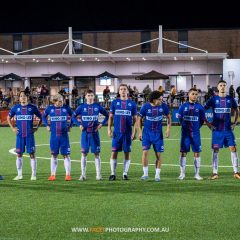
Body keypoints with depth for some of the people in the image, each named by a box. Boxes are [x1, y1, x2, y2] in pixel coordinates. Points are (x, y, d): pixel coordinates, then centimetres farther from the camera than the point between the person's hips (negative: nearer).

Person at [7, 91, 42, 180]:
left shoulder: (32, 107, 1)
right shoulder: (16, 108, 5)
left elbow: (41, 117, 10)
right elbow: (9, 118, 18)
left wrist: (37, 127, 1)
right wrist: (12, 128, 8)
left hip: (30, 135, -2)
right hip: (19, 135, 2)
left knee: (32, 154, -2)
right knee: (19, 154, 4)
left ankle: (34, 175, 4)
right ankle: (19, 175, 12)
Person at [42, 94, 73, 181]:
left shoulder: (66, 108, 0)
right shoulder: (50, 108, 2)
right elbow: (44, 116, 18)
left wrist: (69, 126, 4)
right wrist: (47, 125, 6)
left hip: (64, 135, -1)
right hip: (54, 135, 1)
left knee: (66, 155, -2)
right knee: (54, 155, 7)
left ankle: (68, 174, 2)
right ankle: (53, 175, 13)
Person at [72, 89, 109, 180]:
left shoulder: (98, 106, 3)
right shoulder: (82, 107, 3)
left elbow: (107, 115, 9)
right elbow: (74, 116, 9)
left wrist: (101, 124, -2)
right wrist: (79, 124, -4)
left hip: (94, 133, 0)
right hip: (85, 133, 0)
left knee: (96, 153, 1)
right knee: (84, 153, 0)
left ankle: (98, 174, 4)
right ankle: (83, 174, 4)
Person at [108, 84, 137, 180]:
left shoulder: (132, 104, 6)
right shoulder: (114, 102, 7)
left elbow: (134, 119, 7)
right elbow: (111, 117, 9)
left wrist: (134, 132, 0)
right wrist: (109, 129, 0)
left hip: (128, 132, 0)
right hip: (117, 132, 0)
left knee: (127, 153, 3)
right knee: (114, 152, -2)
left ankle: (125, 173, 10)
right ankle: (113, 173, 5)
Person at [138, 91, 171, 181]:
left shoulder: (163, 106, -6)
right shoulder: (145, 107, -10)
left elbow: (168, 117, 8)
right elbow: (139, 119, 2)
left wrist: (168, 128, -1)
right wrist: (140, 132, -2)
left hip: (158, 134, 1)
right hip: (147, 133, -1)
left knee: (158, 154, 2)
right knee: (145, 152, -10)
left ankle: (157, 175, 13)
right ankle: (145, 173, 2)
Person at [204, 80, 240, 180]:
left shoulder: (230, 99, 5)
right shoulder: (213, 99, -1)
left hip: (228, 129, 1)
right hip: (217, 129, -1)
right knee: (215, 150, 0)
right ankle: (215, 173, 8)